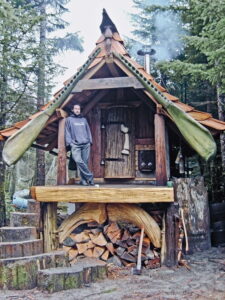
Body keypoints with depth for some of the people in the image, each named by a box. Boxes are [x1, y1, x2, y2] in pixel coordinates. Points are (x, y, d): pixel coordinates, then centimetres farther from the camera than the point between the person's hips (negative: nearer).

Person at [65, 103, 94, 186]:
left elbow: (88, 131, 23)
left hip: (86, 144, 3)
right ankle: (89, 177, -16)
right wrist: (69, 142, -4)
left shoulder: (84, 119, 22)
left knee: (85, 162, -3)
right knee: (78, 161, -20)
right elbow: (67, 132, 7)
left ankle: (83, 179, 2)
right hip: (75, 144, -3)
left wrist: (90, 140, 11)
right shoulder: (69, 119, 13)